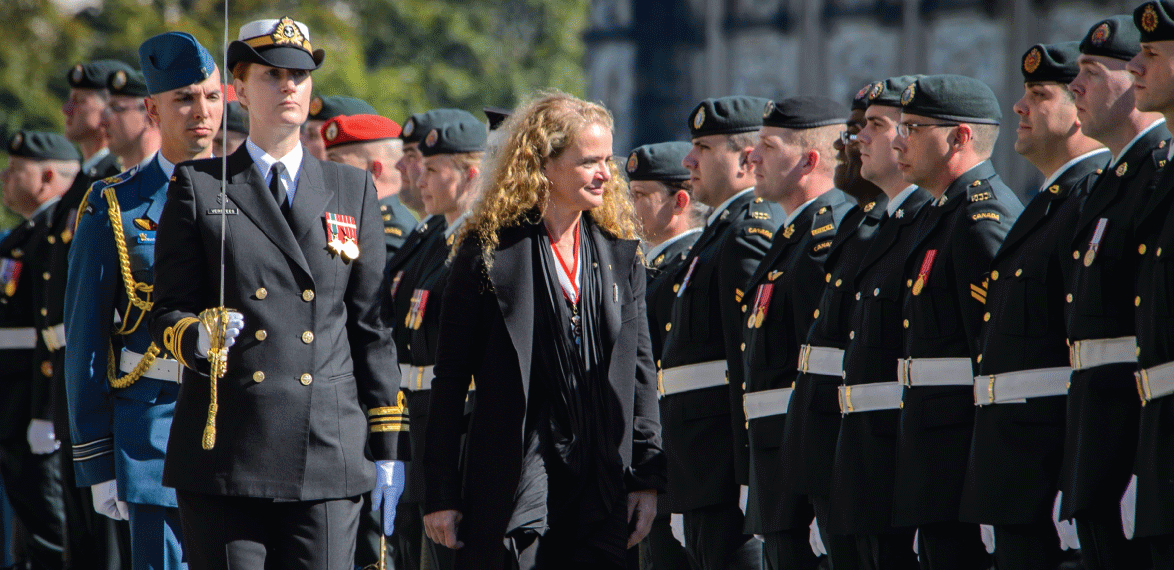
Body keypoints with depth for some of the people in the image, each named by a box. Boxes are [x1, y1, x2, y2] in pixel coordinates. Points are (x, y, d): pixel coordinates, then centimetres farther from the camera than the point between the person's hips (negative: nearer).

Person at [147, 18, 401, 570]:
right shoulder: (197, 186, 7)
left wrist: (385, 443, 9)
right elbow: (166, 311, 5)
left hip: (329, 454, 2)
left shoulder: (353, 189, 14)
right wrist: (198, 337, -19)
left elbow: (370, 323, 13)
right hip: (224, 448, -2)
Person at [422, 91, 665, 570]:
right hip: (514, 485, -4)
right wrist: (440, 494, -4)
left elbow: (639, 370, 12)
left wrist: (647, 476, 4)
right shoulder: (489, 251, -1)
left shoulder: (619, 252, 11)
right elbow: (449, 378, -1)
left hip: (604, 491, 4)